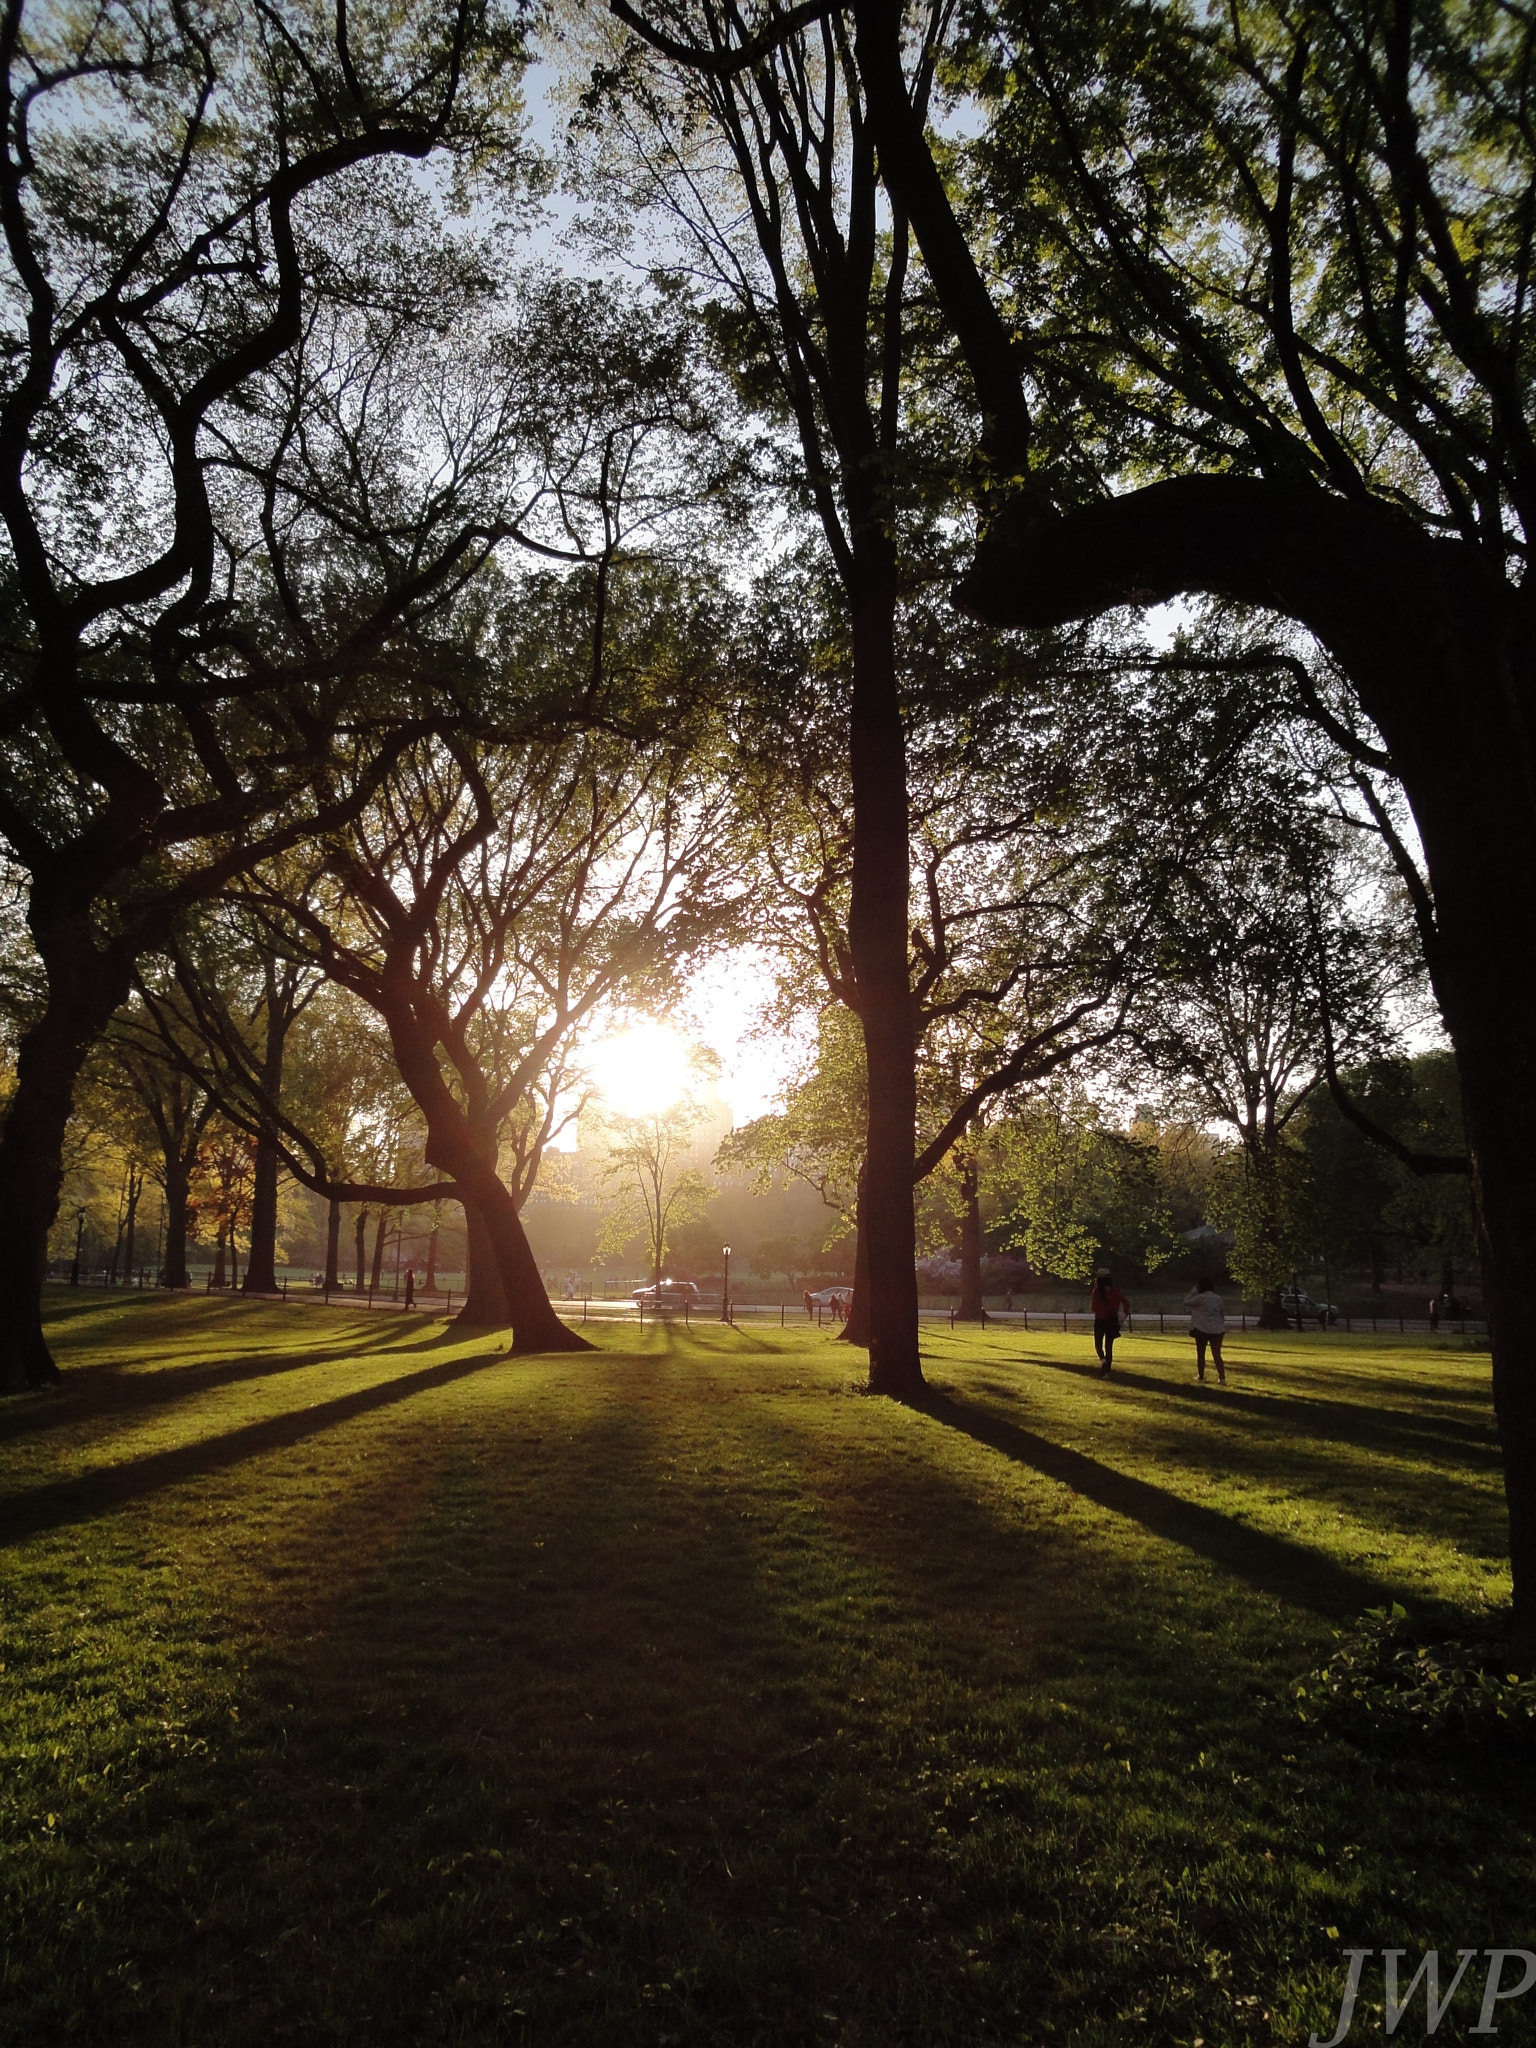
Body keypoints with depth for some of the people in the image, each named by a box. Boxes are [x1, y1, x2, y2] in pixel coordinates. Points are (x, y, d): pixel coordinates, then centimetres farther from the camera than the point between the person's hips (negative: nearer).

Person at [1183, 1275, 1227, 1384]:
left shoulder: (1200, 1297, -11)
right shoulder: (1218, 1298, 8)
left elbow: (1186, 1302, -2)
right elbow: (1223, 1313, 12)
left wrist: (1193, 1290, 2)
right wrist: (1221, 1325, 21)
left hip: (1202, 1329, -4)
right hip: (1217, 1329, 4)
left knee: (1200, 1353, 11)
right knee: (1217, 1354, 5)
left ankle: (1201, 1376, 16)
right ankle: (1222, 1378, -4)